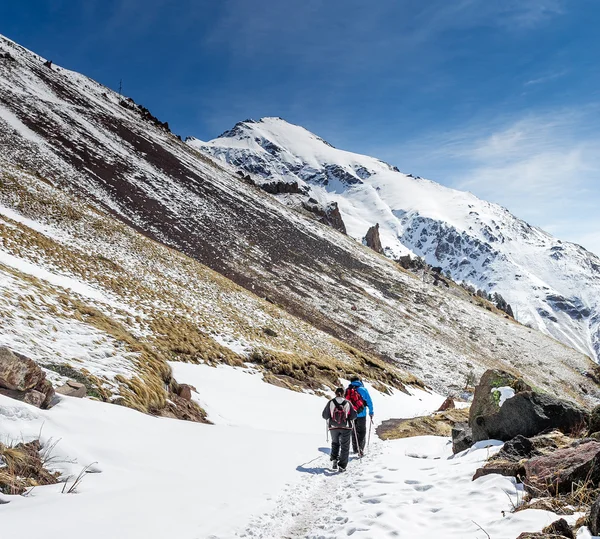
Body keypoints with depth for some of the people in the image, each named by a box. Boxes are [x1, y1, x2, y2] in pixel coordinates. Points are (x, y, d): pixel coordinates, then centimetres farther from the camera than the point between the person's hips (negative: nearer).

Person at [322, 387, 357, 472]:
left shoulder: (330, 403, -7)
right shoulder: (347, 403, -8)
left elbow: (325, 415, -4)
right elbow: (354, 416, -5)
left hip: (333, 427, 1)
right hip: (346, 427, -1)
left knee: (335, 443, 24)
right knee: (344, 446, 9)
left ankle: (334, 459, 8)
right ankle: (342, 466, 6)